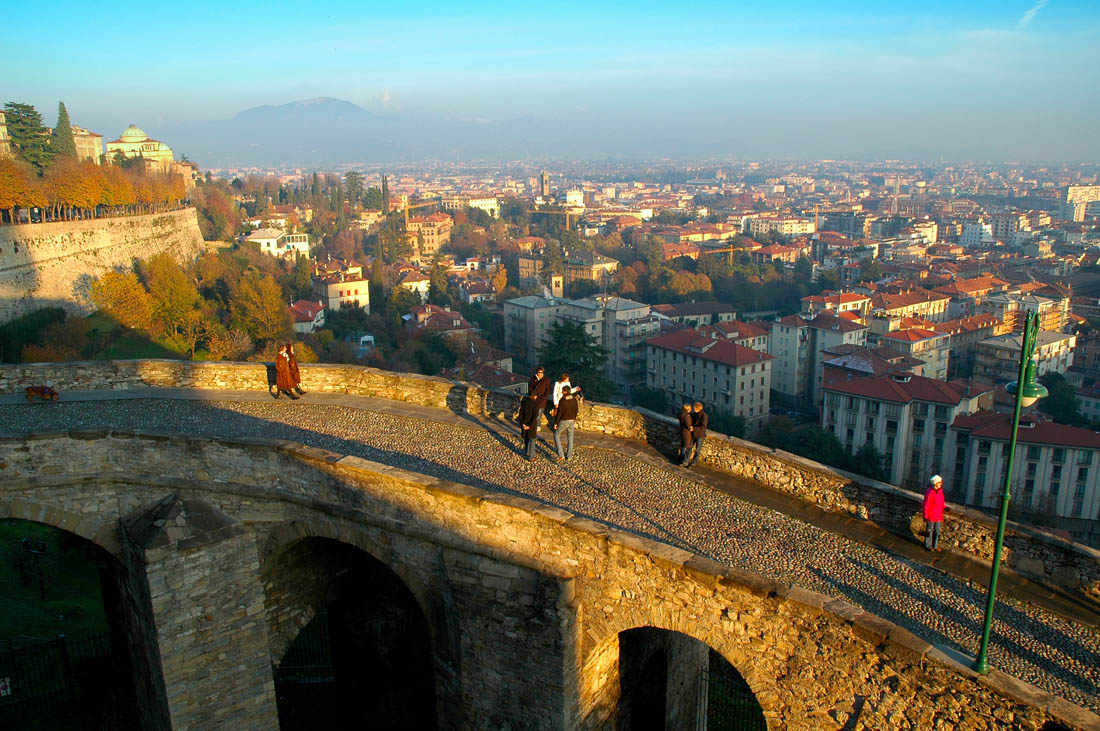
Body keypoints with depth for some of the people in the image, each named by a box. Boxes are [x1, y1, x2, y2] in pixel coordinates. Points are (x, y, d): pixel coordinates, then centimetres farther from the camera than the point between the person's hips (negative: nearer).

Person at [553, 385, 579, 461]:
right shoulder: (574, 400, -4)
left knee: (556, 435, 12)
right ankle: (569, 455, 23)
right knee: (570, 438, 16)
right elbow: (576, 411, 7)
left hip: (563, 421, -5)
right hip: (571, 421, 5)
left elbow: (559, 413, -17)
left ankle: (561, 455, 5)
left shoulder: (562, 401, -20)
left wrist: (555, 423, -8)